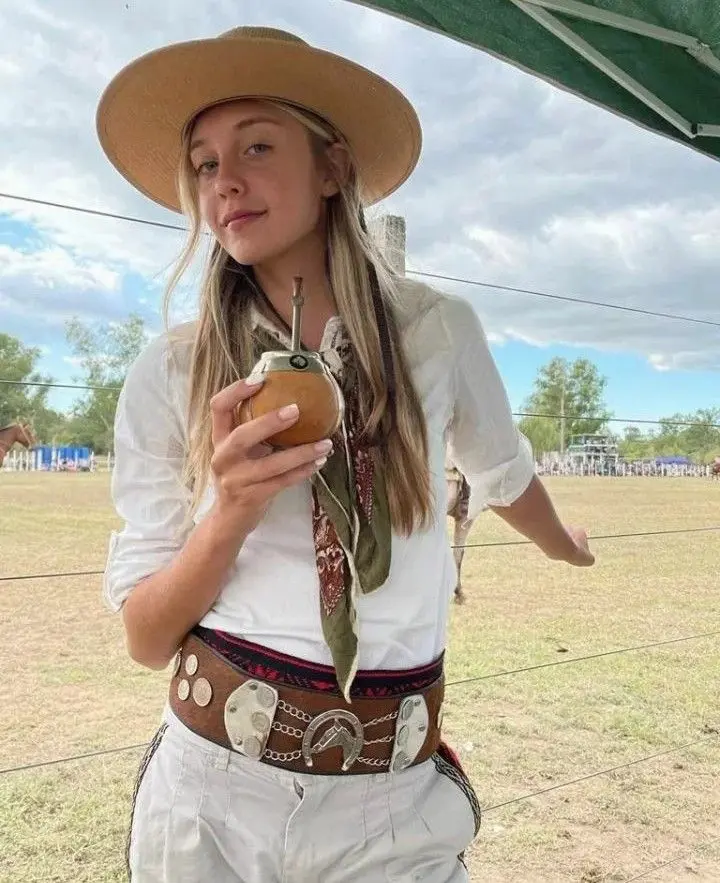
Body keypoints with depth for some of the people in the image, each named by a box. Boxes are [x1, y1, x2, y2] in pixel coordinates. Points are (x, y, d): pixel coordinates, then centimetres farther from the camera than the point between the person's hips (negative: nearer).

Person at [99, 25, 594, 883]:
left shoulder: (440, 331, -6)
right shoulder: (168, 374, -8)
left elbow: (501, 472, 14)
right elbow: (147, 638, -5)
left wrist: (565, 545, 32)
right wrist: (235, 509, -23)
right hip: (212, 788, 0)